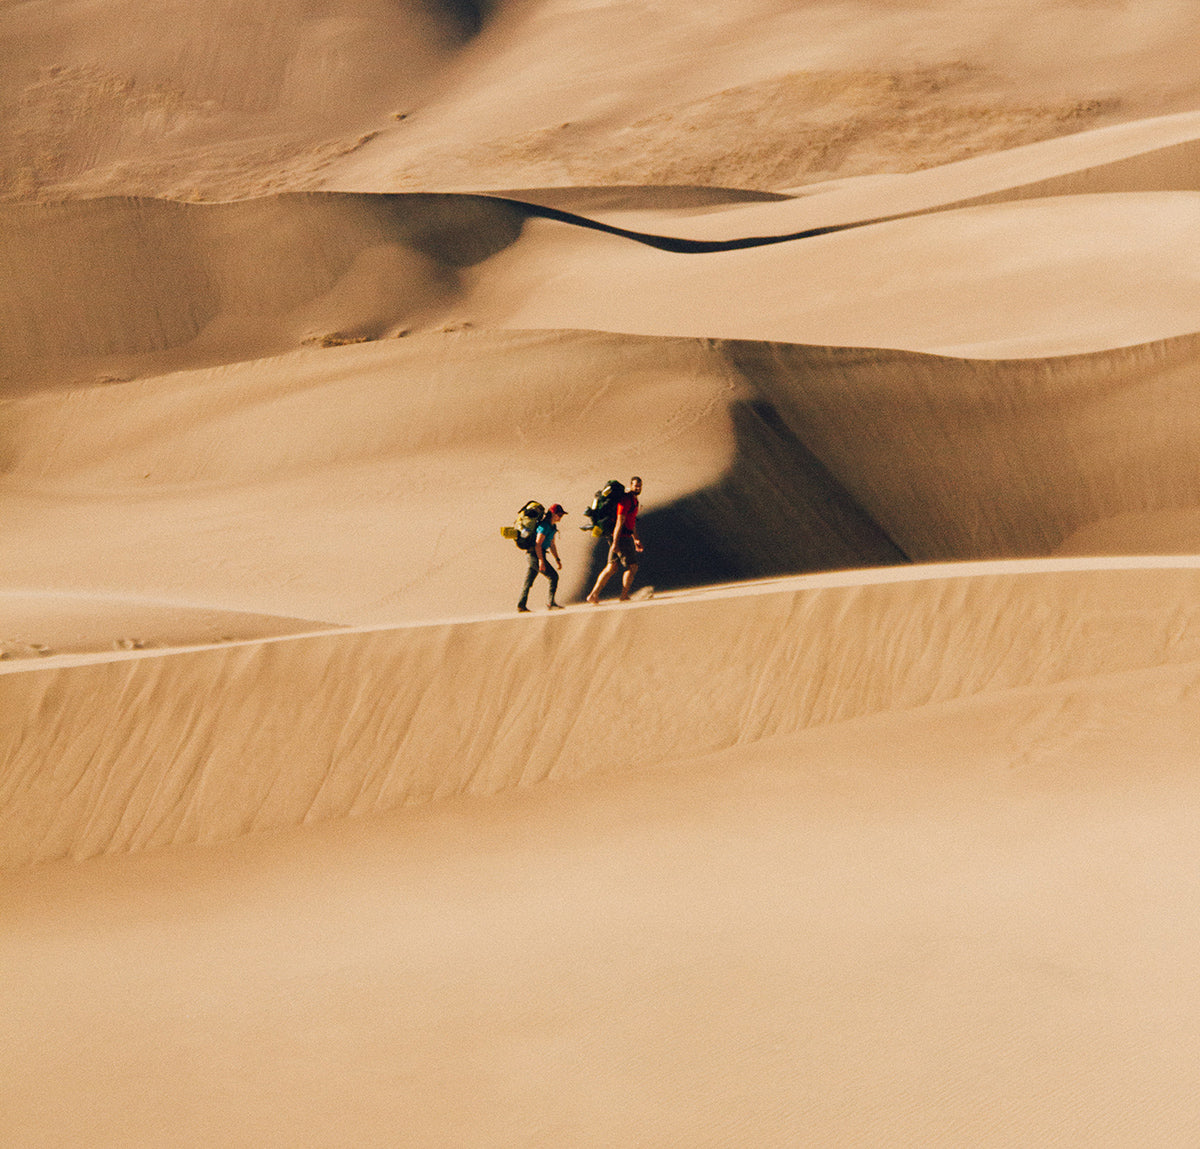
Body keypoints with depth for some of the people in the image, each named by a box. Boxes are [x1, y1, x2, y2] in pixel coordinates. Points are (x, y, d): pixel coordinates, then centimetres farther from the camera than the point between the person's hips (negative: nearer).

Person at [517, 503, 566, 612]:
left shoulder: (552, 526, 16)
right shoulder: (545, 526, -16)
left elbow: (552, 545, 25)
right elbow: (538, 544, -21)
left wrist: (557, 560, 22)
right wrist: (541, 560, -25)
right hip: (536, 555, -10)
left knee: (528, 581, 10)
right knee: (553, 576, -8)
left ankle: (521, 605, 11)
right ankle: (550, 603, -9)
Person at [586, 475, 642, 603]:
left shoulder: (633, 500, 17)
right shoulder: (626, 500, -16)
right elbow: (620, 522, -21)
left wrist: (636, 539, 28)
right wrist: (615, 543, -25)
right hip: (621, 538, -10)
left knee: (611, 568, 10)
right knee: (632, 566, -5)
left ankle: (594, 595, 10)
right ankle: (624, 596, 1)